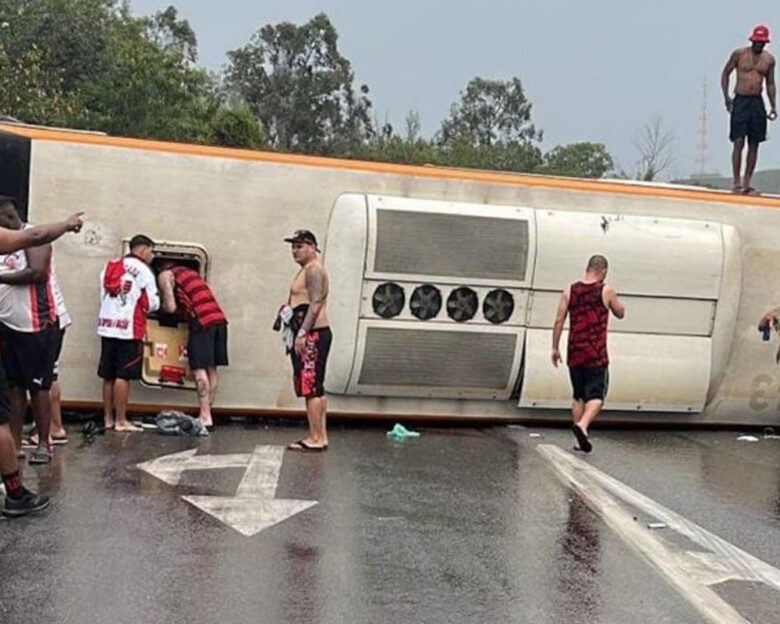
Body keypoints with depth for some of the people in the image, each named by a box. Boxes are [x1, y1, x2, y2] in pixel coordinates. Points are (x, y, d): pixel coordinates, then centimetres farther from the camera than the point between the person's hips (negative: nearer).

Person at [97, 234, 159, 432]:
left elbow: (103, 296, 15)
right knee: (123, 376, -4)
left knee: (108, 376, 11)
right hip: (129, 329, -6)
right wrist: (139, 304, 14)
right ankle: (121, 421, -1)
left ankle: (108, 419, 17)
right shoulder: (142, 270, -5)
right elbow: (152, 304, -6)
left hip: (107, 326, 7)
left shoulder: (109, 267, 15)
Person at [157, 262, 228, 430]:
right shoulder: (189, 272, 31)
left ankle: (205, 418, -10)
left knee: (200, 370, -7)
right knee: (211, 369, 11)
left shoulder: (165, 275, 8)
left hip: (202, 321, -7)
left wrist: (161, 303, 19)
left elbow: (171, 307, 1)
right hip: (219, 317, 7)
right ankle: (207, 414, 15)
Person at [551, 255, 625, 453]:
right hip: (596, 355, -4)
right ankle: (582, 425, -23)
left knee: (578, 396, 15)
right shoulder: (606, 291, -5)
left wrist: (555, 348, 6)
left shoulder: (569, 291, 3)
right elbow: (620, 313, 10)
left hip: (575, 353, 4)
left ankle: (580, 438, 16)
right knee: (596, 396, 1)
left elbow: (559, 321, 1)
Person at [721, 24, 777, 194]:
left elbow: (770, 84, 15)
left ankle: (747, 183, 8)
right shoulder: (739, 54, -1)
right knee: (739, 142, -10)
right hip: (740, 102, -3)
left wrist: (773, 106, 6)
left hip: (758, 103, 4)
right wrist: (726, 96, -5)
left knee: (754, 145, 3)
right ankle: (737, 182, -7)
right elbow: (725, 74, 6)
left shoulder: (769, 59, 8)